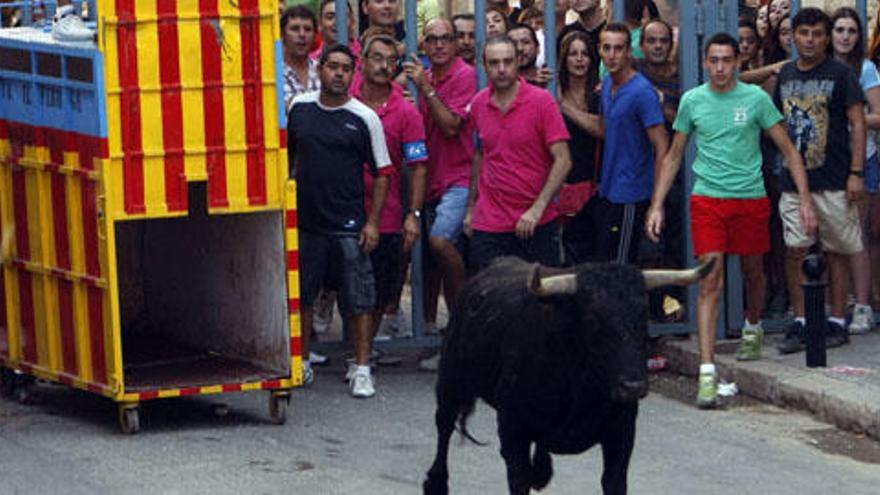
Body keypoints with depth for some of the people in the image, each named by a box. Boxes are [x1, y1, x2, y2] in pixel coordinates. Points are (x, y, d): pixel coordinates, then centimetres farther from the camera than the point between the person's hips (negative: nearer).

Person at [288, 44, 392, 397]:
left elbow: (382, 173, -1)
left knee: (358, 300, -2)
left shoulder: (364, 118, -3)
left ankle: (362, 369, 6)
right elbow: (286, 156, 17)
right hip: (304, 221, 3)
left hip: (348, 225, -3)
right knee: (301, 295, 11)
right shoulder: (299, 108, 5)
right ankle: (302, 363, 24)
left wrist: (372, 222, -7)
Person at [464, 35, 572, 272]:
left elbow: (563, 161, -10)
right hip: (488, 225, 3)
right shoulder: (478, 104, 6)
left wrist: (537, 208, -17)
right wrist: (471, 207, 16)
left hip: (537, 224, -3)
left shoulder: (542, 101, -7)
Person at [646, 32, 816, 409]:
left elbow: (789, 151, 2)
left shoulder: (755, 98, -1)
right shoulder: (692, 101, 3)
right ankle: (707, 370, -14)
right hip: (707, 200, 0)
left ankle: (753, 328, 49)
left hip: (751, 197, 0)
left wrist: (805, 199, -5)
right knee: (710, 281, -10)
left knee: (753, 271, 16)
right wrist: (656, 205, 7)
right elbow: (674, 156, 13)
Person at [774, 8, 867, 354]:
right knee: (795, 251, -2)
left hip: (834, 180, -4)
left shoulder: (840, 74, -2)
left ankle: (837, 322, 11)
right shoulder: (786, 75, 12)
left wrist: (856, 173, -12)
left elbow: (857, 123, -5)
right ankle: (799, 323, 5)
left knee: (836, 253, 3)